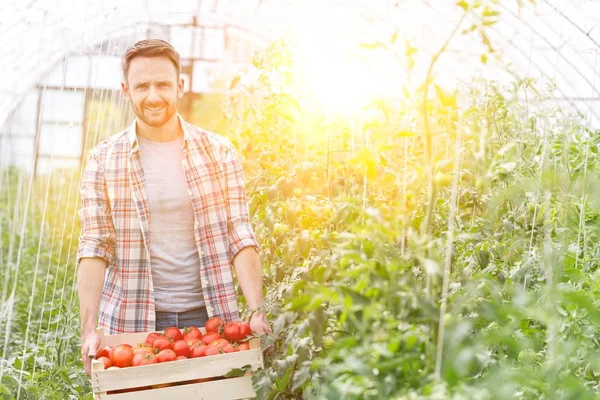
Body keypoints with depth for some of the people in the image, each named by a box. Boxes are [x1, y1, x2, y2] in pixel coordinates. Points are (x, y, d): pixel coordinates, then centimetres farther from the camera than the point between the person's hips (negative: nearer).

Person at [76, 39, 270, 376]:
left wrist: (257, 311, -13)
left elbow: (240, 239, -2)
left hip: (209, 316, 1)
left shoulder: (219, 152, 2)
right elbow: (94, 248, -3)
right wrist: (89, 329, -13)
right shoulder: (103, 161, 0)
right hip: (131, 323, 0)